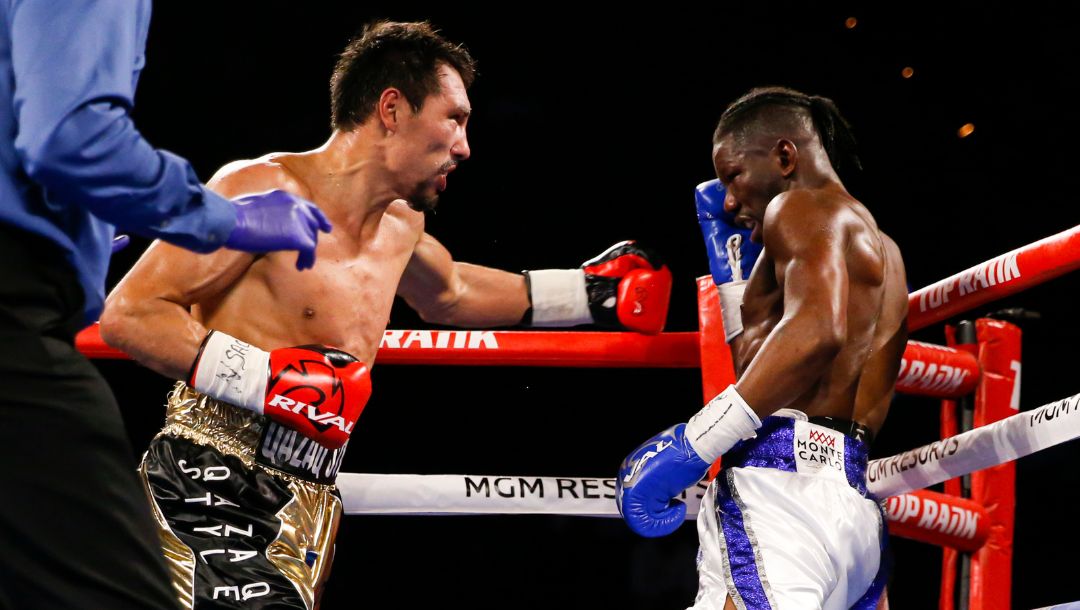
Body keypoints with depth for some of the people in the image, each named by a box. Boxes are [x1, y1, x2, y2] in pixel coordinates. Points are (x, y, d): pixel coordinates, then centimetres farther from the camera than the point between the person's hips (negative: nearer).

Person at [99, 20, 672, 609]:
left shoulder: (399, 229, 16)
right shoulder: (266, 191, -11)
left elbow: (450, 295, 41)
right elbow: (129, 313, -15)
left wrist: (585, 293, 38)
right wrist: (267, 379, -22)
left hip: (307, 514, 8)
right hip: (213, 493, -8)